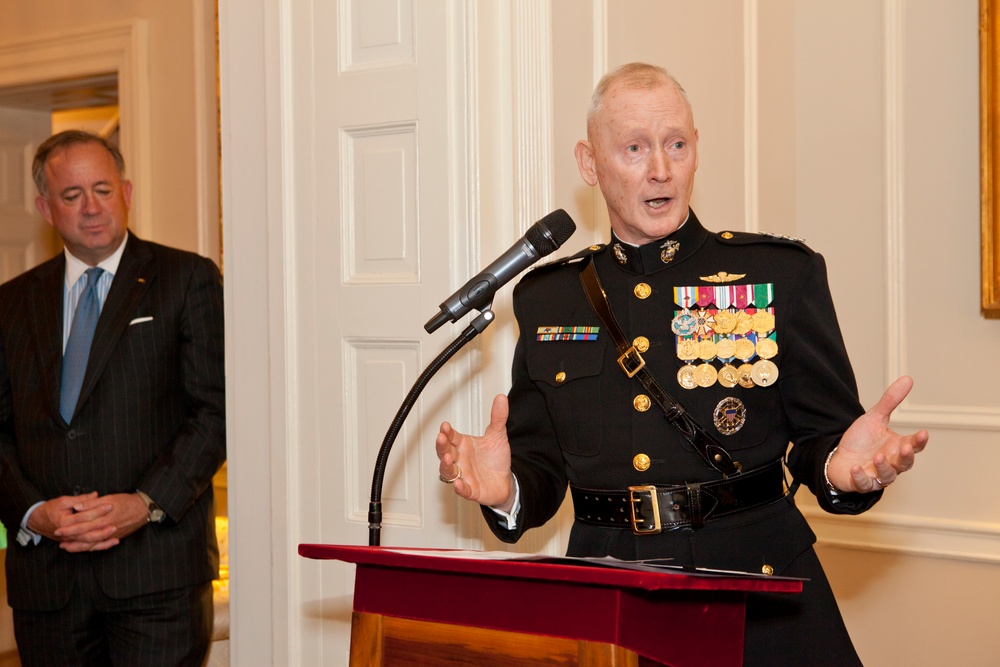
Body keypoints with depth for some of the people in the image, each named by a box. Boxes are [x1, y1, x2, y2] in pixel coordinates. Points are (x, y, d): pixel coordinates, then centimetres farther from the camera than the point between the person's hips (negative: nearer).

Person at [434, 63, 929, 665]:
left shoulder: (783, 273, 5)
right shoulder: (547, 298, 11)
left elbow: (821, 432, 4)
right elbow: (542, 463, 12)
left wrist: (841, 466, -19)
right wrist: (506, 492, -10)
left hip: (755, 583, 0)